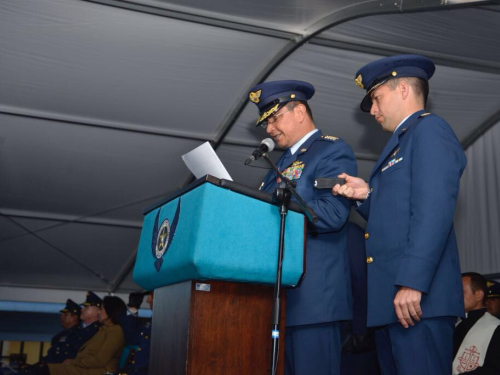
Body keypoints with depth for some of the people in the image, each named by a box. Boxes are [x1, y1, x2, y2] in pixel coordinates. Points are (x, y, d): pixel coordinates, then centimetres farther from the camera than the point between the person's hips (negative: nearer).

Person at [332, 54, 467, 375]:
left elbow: (433, 211, -17)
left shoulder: (430, 129, -4)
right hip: (392, 297, 9)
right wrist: (368, 196, 5)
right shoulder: (402, 142, 25)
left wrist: (412, 283, -23)